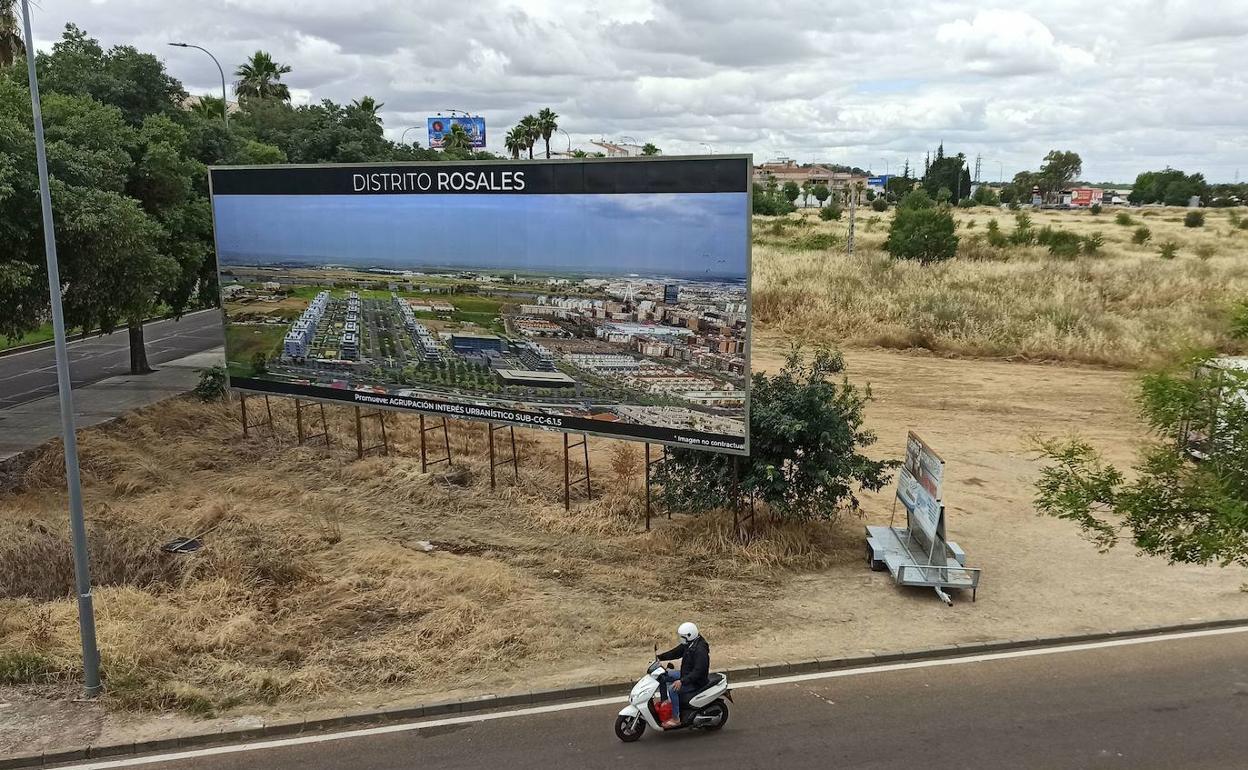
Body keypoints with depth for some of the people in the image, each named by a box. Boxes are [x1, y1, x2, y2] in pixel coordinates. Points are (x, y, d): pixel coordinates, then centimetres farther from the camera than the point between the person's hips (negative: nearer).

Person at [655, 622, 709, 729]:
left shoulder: (700, 650, -28)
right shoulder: (688, 644, 1)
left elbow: (698, 671, -33)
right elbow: (676, 652, 11)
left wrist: (682, 681, -40)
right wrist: (659, 657, -1)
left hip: (696, 682, -10)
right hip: (686, 675, 10)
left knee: (672, 689, -28)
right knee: (663, 676, 10)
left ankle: (676, 719, -19)